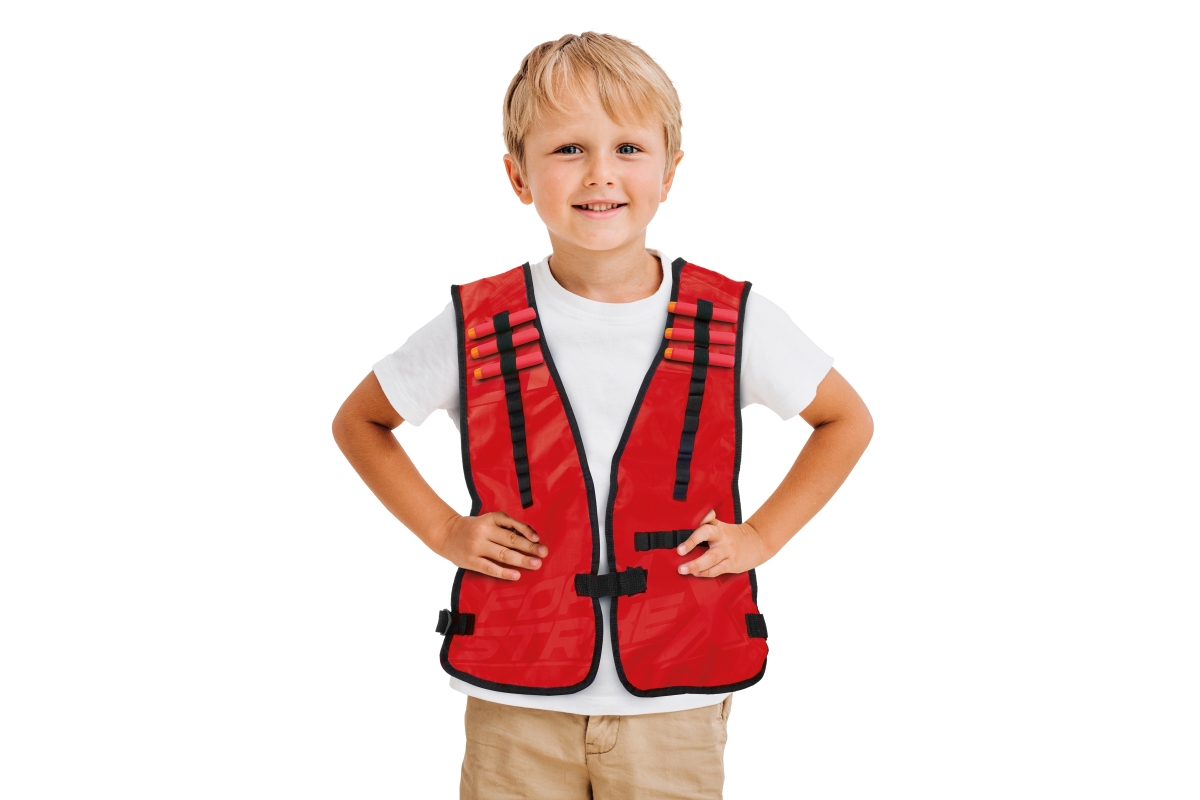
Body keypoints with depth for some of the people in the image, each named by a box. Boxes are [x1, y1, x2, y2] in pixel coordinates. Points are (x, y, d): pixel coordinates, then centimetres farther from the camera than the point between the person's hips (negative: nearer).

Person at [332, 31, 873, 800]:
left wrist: (760, 535, 1)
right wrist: (443, 530, 1)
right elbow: (358, 422, 11)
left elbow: (848, 420, 11)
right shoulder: (477, 328, -4)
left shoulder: (733, 322, -4)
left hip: (676, 708, 0)